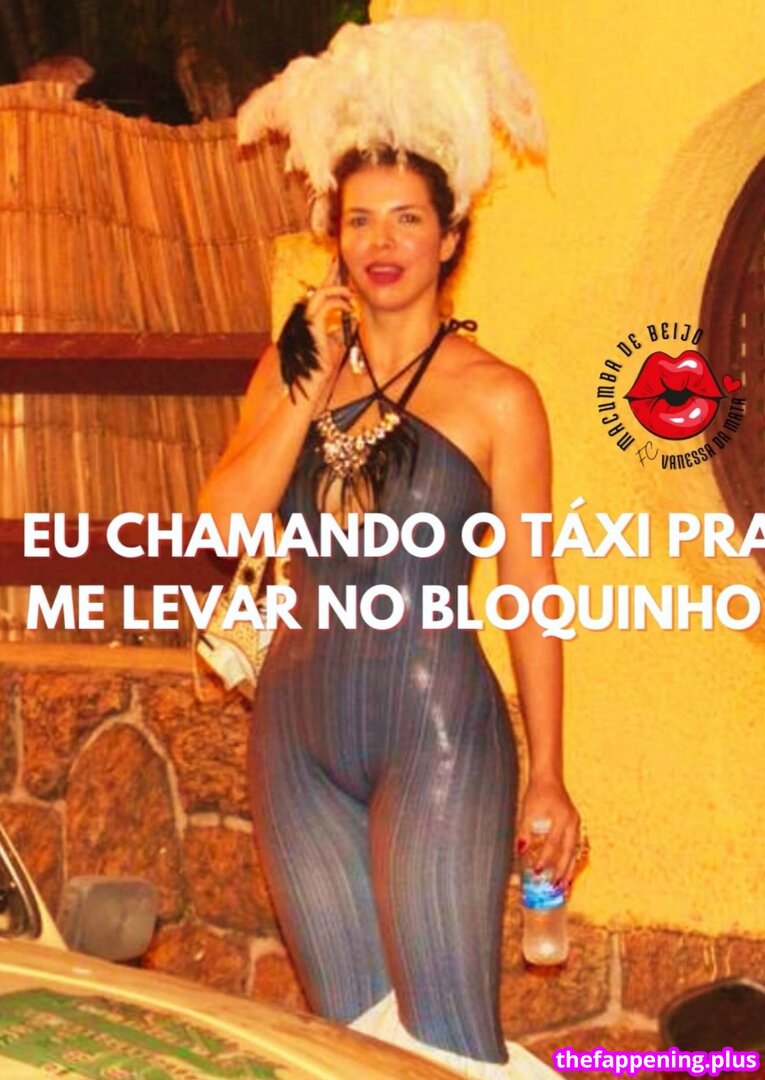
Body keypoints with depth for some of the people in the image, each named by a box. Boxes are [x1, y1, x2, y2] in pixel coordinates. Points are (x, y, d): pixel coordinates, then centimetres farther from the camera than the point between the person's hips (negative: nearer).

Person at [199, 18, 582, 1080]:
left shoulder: (496, 395, -3)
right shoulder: (293, 365, 10)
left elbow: (531, 592, -1)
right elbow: (224, 522, -2)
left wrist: (548, 776, -1)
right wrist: (314, 389, -9)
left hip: (436, 727, -5)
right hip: (298, 722, 5)